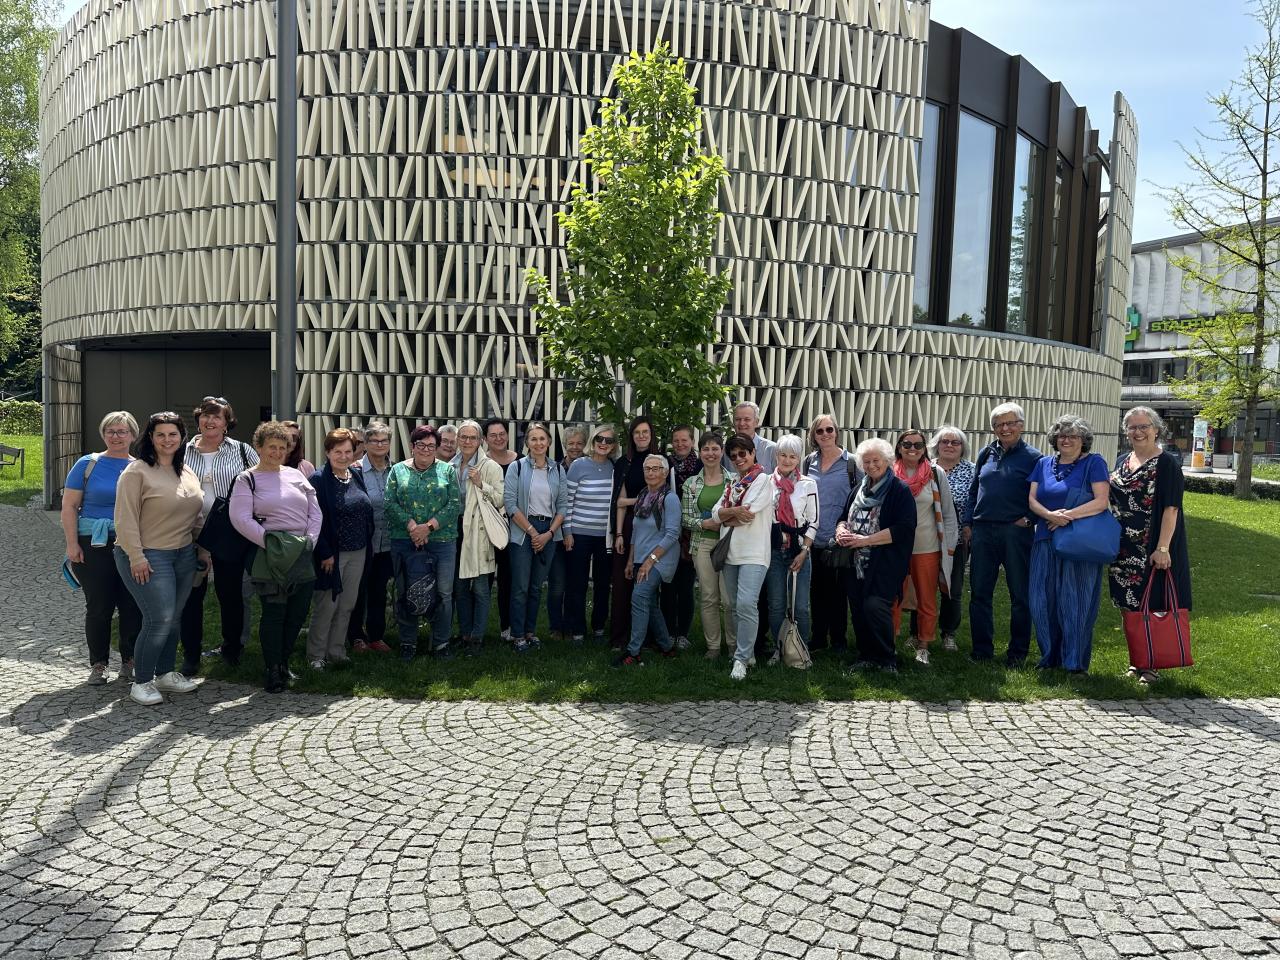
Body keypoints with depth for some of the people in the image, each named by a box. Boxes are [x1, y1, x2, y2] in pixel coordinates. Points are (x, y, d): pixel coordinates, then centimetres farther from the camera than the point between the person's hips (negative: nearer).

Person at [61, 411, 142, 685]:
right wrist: (72, 544, -7)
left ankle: (129, 662, 18)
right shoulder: (88, 464, 1)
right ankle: (98, 665, 17)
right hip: (95, 546, -1)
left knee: (133, 606, 3)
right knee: (99, 607, 3)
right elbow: (69, 507, 1)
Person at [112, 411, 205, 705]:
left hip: (184, 555, 7)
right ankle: (141, 682, 5)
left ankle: (165, 673, 27)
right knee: (159, 620, -10)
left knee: (174, 618, 12)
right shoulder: (137, 471, -10)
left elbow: (195, 516, 19)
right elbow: (125, 518, -14)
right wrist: (136, 557, -18)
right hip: (149, 557, -7)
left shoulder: (187, 473, 12)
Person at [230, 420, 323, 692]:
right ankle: (273, 671, 10)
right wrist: (270, 542, -15)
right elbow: (240, 518, -11)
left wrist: (309, 541, 0)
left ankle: (284, 664, 23)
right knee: (273, 613, -3)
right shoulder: (247, 479, 1)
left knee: (298, 612, 6)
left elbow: (315, 511, 13)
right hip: (269, 556, -5)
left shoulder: (295, 475, 15)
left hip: (301, 556, 5)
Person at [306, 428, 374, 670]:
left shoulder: (358, 477, 9)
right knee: (326, 606, 1)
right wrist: (325, 553, -17)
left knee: (347, 606, 12)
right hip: (332, 553, -6)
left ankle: (336, 652, 23)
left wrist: (367, 545, 10)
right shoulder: (319, 480, -11)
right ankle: (316, 656, 15)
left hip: (358, 553, 6)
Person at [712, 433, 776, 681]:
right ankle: (747, 652, 23)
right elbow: (716, 513, 5)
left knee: (746, 604, -18)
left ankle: (742, 658, -11)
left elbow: (748, 515, -14)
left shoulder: (763, 480, -3)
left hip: (753, 553, -7)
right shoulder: (733, 483, 18)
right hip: (730, 552, 7)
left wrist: (725, 517, 1)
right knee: (736, 606, 11)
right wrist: (735, 511, -13)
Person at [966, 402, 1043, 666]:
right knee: (979, 592, 6)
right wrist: (968, 523, 9)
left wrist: (1029, 519, -12)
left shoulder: (1032, 457, 0)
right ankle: (982, 649, 17)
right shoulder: (986, 454, 12)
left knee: (1020, 594, 5)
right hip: (983, 531, 4)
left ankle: (1017, 652, 16)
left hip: (1016, 532, -4)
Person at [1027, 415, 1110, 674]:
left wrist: (1067, 516, -17)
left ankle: (1075, 662, 10)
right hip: (1046, 541, 4)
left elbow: (1102, 501, -10)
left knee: (1075, 601, -1)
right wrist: (1050, 515, -15)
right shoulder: (1044, 464, 12)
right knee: (1043, 600, 4)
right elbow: (1032, 500, 5)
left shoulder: (1094, 463, -1)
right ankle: (1050, 655, 18)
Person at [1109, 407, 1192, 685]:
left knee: (1152, 605, -1)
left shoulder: (1166, 463, -7)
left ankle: (1150, 665, 9)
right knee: (1129, 607, 10)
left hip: (1153, 549, -6)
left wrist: (1162, 548, -20)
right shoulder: (1122, 463, 12)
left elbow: (1171, 508, -13)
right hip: (1125, 549, 6)